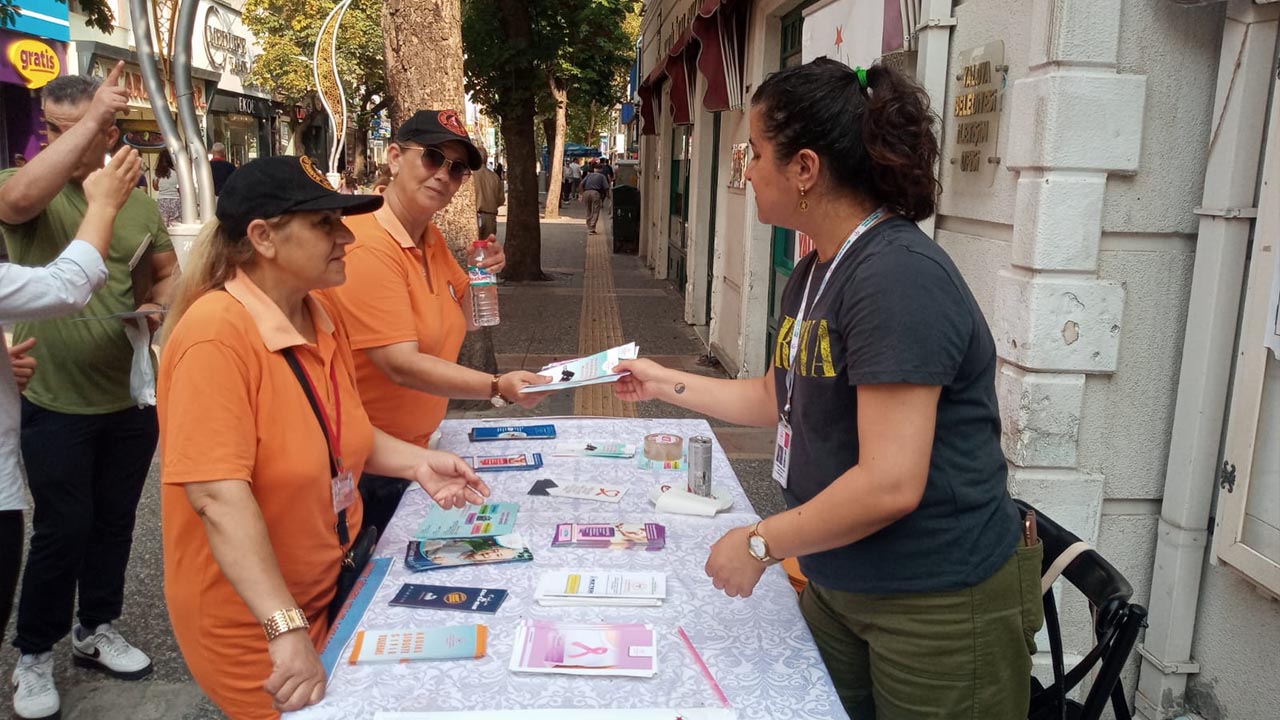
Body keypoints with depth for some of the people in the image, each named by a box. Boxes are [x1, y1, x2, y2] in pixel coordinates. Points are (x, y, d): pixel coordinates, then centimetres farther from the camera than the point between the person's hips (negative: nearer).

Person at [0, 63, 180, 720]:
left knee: (114, 520, 17)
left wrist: (160, 307, -7)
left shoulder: (138, 202, 3)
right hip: (55, 403, -4)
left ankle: (96, 630, 37)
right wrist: (89, 115, -32)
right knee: (62, 530, 3)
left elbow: (168, 272, 16)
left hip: (133, 397, 4)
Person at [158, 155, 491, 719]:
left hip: (336, 590, 7)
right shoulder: (217, 335, -25)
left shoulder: (321, 317, 0)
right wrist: (286, 628, -34)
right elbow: (219, 497, -31)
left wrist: (417, 463, -1)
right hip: (253, 624, -7)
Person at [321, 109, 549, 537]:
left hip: (414, 449, 9)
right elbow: (401, 365, -30)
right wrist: (498, 387, -40)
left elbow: (467, 319, 16)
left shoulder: (431, 239, 5)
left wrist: (484, 273, -3)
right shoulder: (367, 248, -24)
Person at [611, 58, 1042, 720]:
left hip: (941, 608, -8)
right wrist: (667, 384, 19)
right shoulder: (812, 273, 4)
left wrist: (760, 543, -17)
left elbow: (889, 486, -29)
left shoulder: (898, 275, -25)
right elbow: (781, 397, 17)